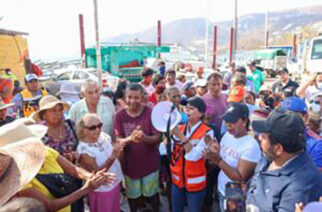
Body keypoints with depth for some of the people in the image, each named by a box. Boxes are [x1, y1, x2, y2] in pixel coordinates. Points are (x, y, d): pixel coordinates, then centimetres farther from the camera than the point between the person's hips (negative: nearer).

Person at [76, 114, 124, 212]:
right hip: (101, 190, -5)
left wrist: (120, 147, -13)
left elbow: (119, 157, 7)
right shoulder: (83, 149, -24)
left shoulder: (104, 136, -8)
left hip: (115, 183, 6)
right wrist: (112, 157, -37)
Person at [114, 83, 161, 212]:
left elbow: (157, 138, -13)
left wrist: (144, 137, -34)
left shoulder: (151, 113, -13)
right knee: (132, 194, 19)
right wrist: (130, 138, -32)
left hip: (149, 161, -1)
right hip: (130, 162, 1)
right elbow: (118, 140, -11)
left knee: (151, 192, 17)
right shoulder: (119, 115, -9)